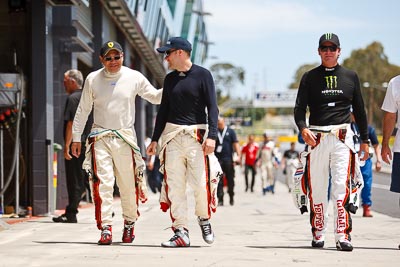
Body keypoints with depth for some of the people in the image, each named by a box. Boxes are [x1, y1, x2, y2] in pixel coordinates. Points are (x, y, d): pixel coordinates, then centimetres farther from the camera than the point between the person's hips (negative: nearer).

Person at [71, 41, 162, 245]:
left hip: (125, 137, 0)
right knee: (102, 183, -11)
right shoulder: (92, 79, 5)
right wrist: (76, 137, 10)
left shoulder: (134, 77, 3)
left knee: (128, 184, 4)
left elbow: (155, 97, 8)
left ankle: (129, 223, 24)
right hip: (100, 137, 0)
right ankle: (105, 228, -11)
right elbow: (83, 110, 11)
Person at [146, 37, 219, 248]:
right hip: (172, 135, 5)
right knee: (174, 186, -1)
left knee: (200, 184, -10)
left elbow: (212, 106, -6)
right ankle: (181, 231, 2)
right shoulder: (170, 79, 15)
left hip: (196, 135, -5)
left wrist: (211, 135, -16)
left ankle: (204, 218, 17)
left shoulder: (202, 75, -1)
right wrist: (155, 139, 16)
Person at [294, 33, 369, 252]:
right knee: (317, 189, 2)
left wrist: (365, 139, 13)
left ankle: (342, 236, -14)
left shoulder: (350, 76, 12)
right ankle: (318, 234, 13)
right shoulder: (309, 77, 8)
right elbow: (299, 108, 2)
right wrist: (303, 128, -18)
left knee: (342, 186, -11)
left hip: (342, 137, 0)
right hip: (316, 137, 0)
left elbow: (359, 110, 16)